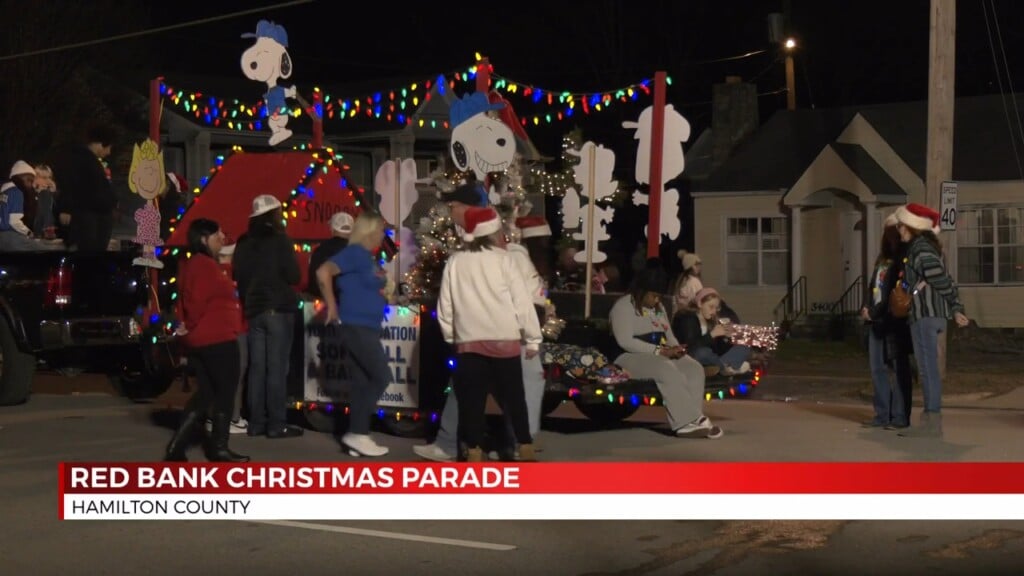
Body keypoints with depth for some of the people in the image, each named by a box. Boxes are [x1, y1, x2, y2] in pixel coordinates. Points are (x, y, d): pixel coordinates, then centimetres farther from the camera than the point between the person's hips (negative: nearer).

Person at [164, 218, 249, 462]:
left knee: (206, 393, 12)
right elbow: (198, 301, -22)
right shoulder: (206, 265, -15)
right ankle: (218, 447, 9)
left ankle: (177, 447, 7)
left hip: (201, 340, 10)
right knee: (225, 392, 2)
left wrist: (189, 326, 10)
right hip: (217, 339, -10)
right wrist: (191, 326, -9)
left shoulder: (193, 264, 18)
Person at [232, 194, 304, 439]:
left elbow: (238, 276, 13)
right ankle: (276, 424, -6)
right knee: (276, 367, -6)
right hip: (278, 309, -6)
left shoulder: (244, 243, 9)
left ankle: (256, 423, 8)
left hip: (253, 309, 6)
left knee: (257, 367, 8)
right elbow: (293, 275, -10)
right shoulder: (279, 239, -9)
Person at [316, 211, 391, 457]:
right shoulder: (355, 253, -13)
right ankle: (355, 433, -6)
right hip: (355, 326, -9)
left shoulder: (369, 258, 15)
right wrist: (332, 307, -19)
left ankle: (358, 436, 10)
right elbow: (323, 272, -24)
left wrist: (386, 298, 12)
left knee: (362, 383, 8)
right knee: (381, 377, -8)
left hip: (366, 328, 9)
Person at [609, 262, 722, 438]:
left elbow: (669, 335, 22)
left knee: (694, 368, -18)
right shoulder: (623, 306, -7)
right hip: (631, 358, -8)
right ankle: (689, 420, -33)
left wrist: (675, 348, -5)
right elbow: (625, 341, -18)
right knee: (669, 371, -36)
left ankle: (689, 421, -27)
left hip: (661, 356, 8)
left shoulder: (658, 308, 20)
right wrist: (659, 350, -22)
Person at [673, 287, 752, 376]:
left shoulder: (712, 321, 13)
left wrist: (724, 337, -7)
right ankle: (727, 367, -13)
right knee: (704, 352, -38)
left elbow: (718, 349, 10)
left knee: (744, 350, -3)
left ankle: (723, 367, -29)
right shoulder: (688, 319, -5)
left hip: (711, 360, 7)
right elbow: (690, 347, -20)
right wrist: (712, 334, -22)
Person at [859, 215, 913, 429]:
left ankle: (900, 417, 0)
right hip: (876, 322, 9)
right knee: (877, 368, 10)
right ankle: (883, 415, 16)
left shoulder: (903, 259, -8)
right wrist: (866, 308, 4)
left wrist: (875, 312, -15)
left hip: (895, 321, -9)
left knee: (900, 368, -3)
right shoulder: (883, 259, 18)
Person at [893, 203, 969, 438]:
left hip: (925, 315, -10)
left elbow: (940, 280, -18)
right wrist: (956, 308, 10)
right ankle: (930, 419, 16)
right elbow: (947, 282, 18)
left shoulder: (920, 249, -11)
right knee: (927, 370, 12)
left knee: (928, 368, -9)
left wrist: (952, 306, -3)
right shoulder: (925, 248, 20)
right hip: (930, 315, 10)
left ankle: (933, 423, -8)